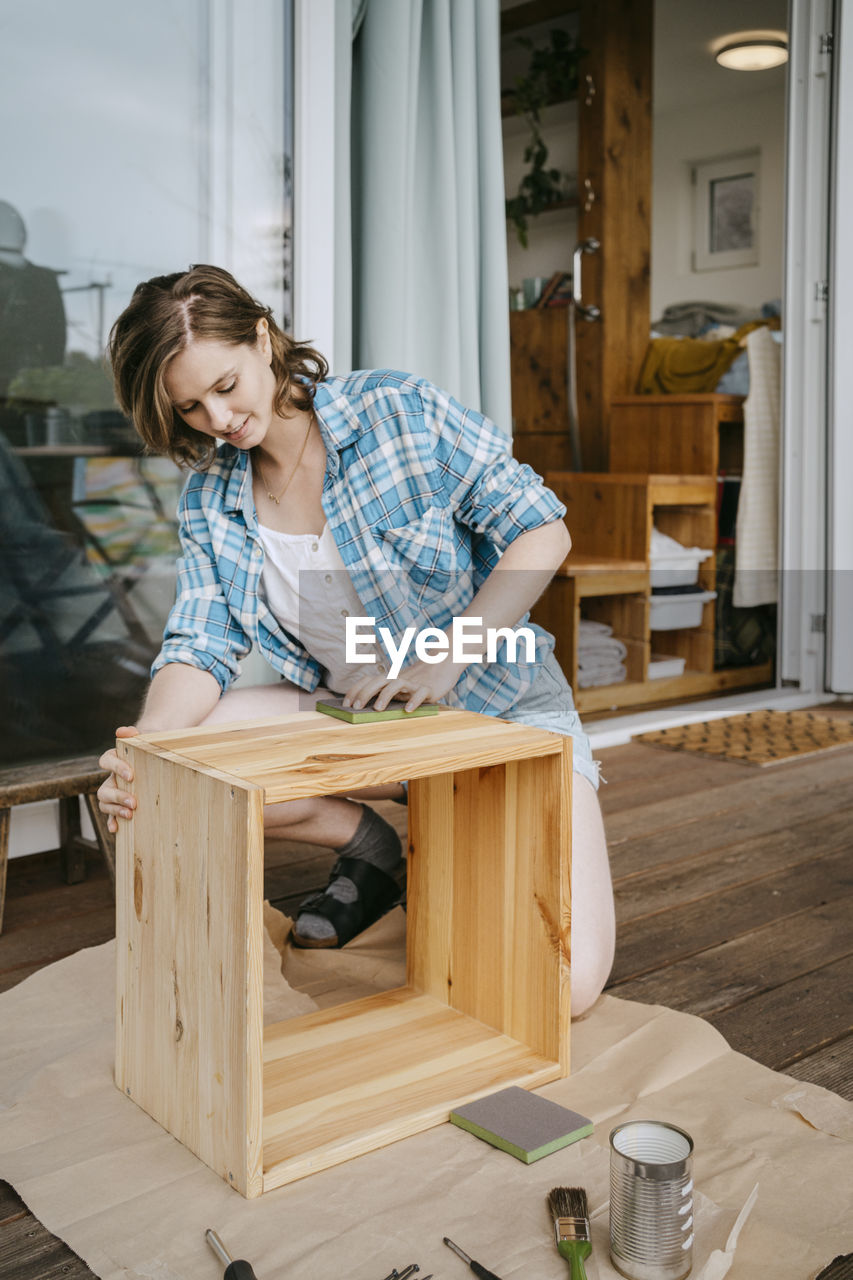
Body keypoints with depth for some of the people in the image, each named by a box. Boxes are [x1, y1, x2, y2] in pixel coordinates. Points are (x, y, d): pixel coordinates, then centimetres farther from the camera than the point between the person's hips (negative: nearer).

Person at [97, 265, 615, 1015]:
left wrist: (450, 657, -25)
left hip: (500, 706, -4)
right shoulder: (210, 501, 0)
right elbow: (202, 648, -6)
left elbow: (543, 532, -13)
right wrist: (145, 748, -28)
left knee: (565, 988, -20)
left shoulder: (399, 411, -14)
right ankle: (375, 849, 4)